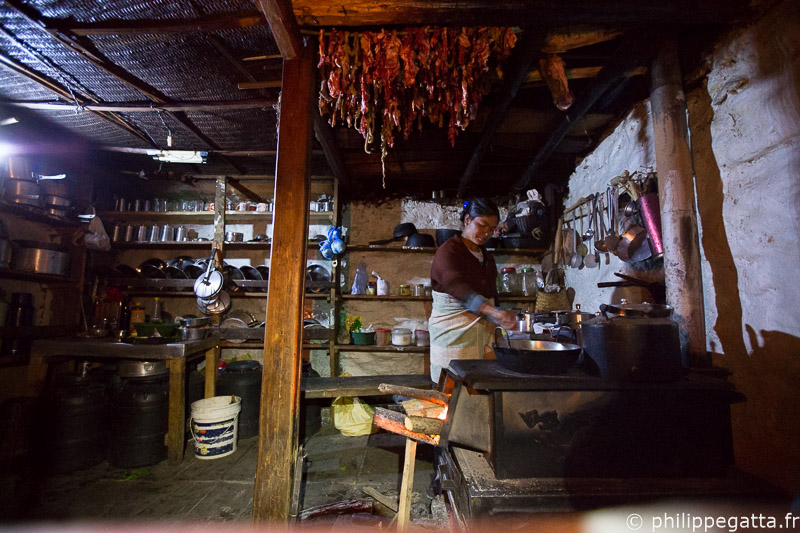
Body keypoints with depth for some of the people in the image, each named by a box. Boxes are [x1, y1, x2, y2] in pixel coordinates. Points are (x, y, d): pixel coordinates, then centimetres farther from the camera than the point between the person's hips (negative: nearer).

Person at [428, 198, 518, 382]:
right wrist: (495, 312, -41)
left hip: (483, 334, 7)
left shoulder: (487, 258, 15)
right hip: (453, 335, -6)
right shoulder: (448, 251, -10)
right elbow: (458, 287, -29)